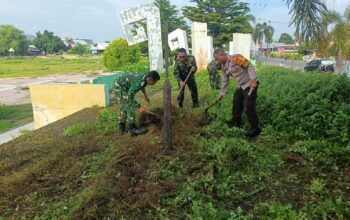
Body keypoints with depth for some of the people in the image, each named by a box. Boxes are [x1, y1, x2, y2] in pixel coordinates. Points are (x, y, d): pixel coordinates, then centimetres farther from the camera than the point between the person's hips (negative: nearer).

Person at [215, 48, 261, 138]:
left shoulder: (236, 58, -19)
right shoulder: (224, 67, 7)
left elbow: (249, 66, -20)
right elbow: (225, 82, 16)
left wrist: (253, 80, -27)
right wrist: (221, 94, 18)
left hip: (250, 84, -9)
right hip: (241, 86, 9)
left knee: (248, 107, -11)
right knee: (236, 104, 15)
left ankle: (255, 128, 1)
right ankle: (236, 122, 34)